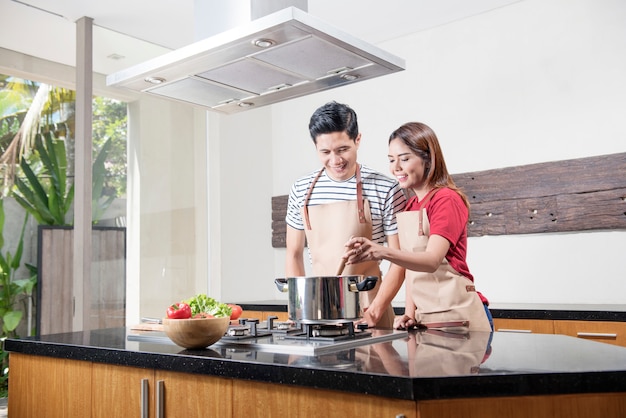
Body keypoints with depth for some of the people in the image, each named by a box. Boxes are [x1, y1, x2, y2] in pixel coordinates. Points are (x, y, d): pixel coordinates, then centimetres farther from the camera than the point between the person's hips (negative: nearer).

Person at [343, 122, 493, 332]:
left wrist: (383, 252, -43)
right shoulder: (409, 206, 11)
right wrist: (410, 312, 0)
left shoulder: (447, 199, -13)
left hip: (458, 316, -7)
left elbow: (432, 261, -27)